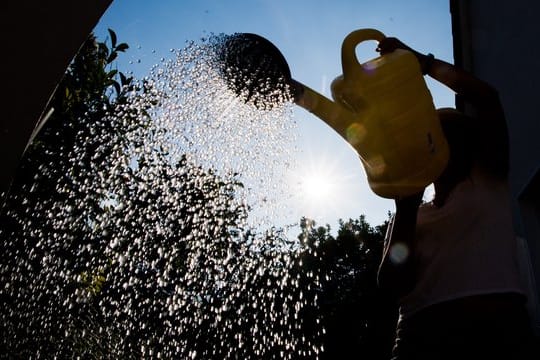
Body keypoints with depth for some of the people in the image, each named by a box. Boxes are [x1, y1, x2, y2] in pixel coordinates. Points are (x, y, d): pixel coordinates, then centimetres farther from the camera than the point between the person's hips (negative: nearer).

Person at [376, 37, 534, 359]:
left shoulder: (488, 183, 17)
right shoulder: (414, 217, 22)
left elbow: (486, 97, 6)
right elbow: (392, 284, 5)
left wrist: (422, 61, 7)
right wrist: (405, 207, 1)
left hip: (497, 324, -1)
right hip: (423, 332, 2)